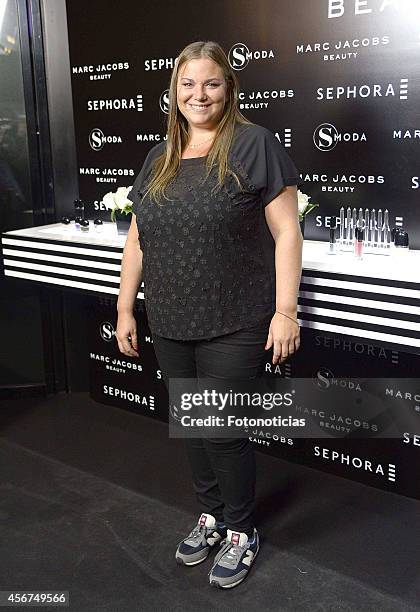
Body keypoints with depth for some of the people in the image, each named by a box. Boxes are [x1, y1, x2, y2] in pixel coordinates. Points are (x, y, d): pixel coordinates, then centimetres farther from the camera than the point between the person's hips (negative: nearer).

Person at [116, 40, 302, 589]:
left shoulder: (254, 144, -6)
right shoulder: (160, 157, 11)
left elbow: (286, 231, -10)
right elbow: (137, 240, 14)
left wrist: (285, 311, -14)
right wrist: (126, 309, 12)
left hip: (233, 328, -5)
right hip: (171, 327, 6)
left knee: (223, 432, 3)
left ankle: (241, 533, 27)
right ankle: (211, 517, 38)